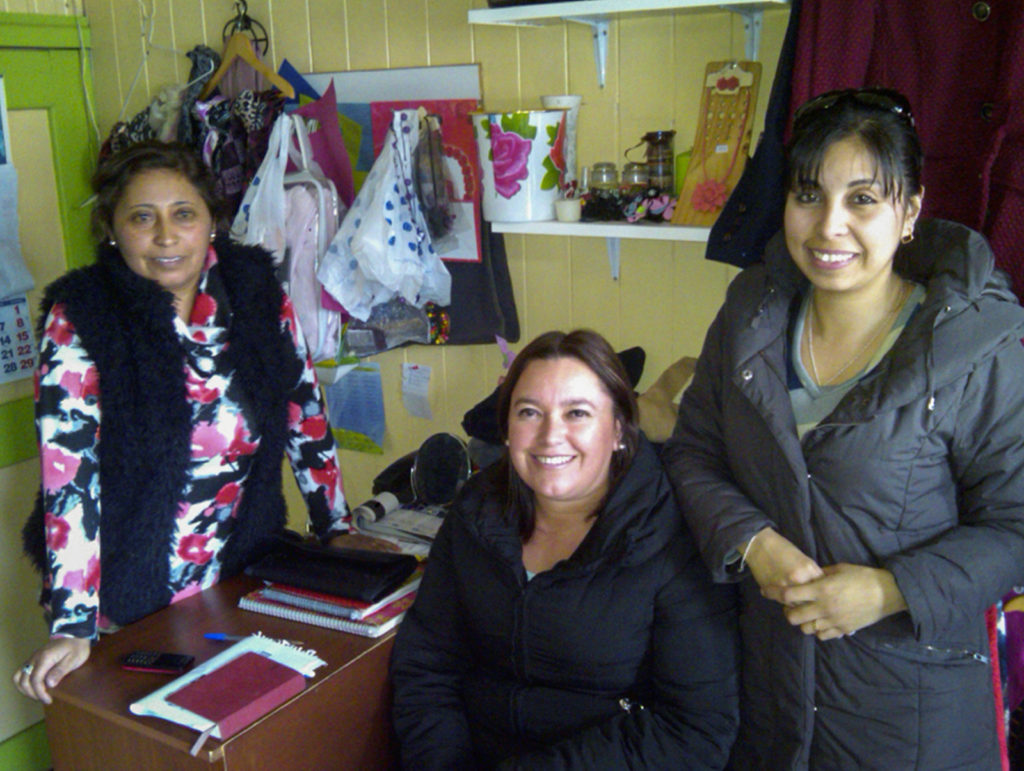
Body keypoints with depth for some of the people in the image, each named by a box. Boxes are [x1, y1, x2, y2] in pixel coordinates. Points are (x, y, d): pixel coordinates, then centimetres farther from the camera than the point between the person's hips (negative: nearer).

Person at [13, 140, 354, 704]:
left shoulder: (258, 294, -5)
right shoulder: (78, 321, -13)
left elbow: (305, 415, 4)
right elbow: (69, 474, -18)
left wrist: (336, 528, 7)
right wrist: (72, 629, -22)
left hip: (245, 574, 3)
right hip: (128, 599, -2)